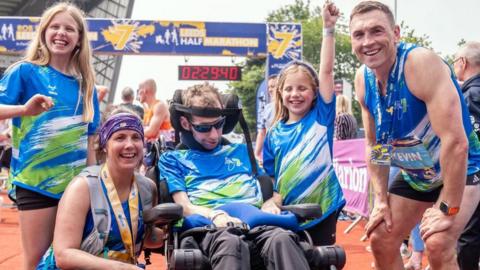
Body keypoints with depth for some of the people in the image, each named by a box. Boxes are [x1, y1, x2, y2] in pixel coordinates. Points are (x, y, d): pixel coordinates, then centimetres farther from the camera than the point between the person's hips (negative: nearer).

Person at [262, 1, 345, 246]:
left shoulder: (321, 116, -1)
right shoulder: (274, 134, 4)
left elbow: (326, 70, -8)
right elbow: (269, 177, 10)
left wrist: (328, 28, -13)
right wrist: (271, 201, -9)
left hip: (322, 209, -2)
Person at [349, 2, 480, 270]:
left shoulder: (422, 62, -30)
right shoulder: (363, 79, -8)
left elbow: (456, 141, -34)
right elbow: (374, 143, 3)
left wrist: (447, 209, -30)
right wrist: (381, 200, -2)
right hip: (414, 175, 7)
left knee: (438, 243, -25)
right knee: (381, 240, 8)